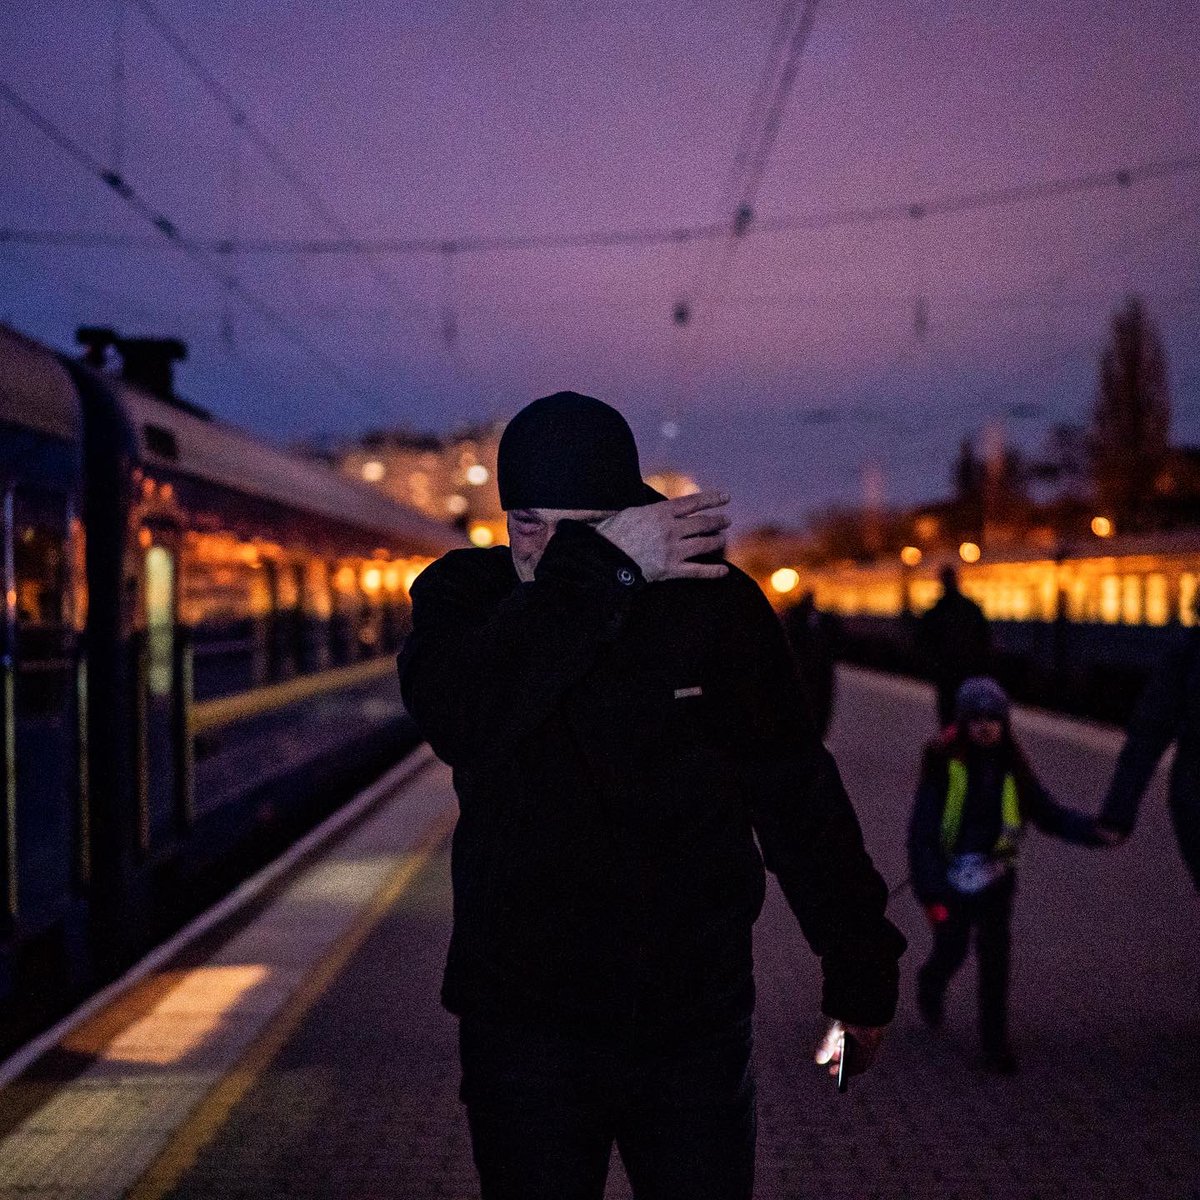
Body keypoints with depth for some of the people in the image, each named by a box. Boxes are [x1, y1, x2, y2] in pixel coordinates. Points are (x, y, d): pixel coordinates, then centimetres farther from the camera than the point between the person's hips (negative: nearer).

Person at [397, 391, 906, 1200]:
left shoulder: (713, 602, -5)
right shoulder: (463, 595, -4)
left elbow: (795, 792, 4)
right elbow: (458, 718, -28)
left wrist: (859, 969, 8)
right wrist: (598, 570, -28)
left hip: (695, 1022, 0)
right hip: (525, 1025, 0)